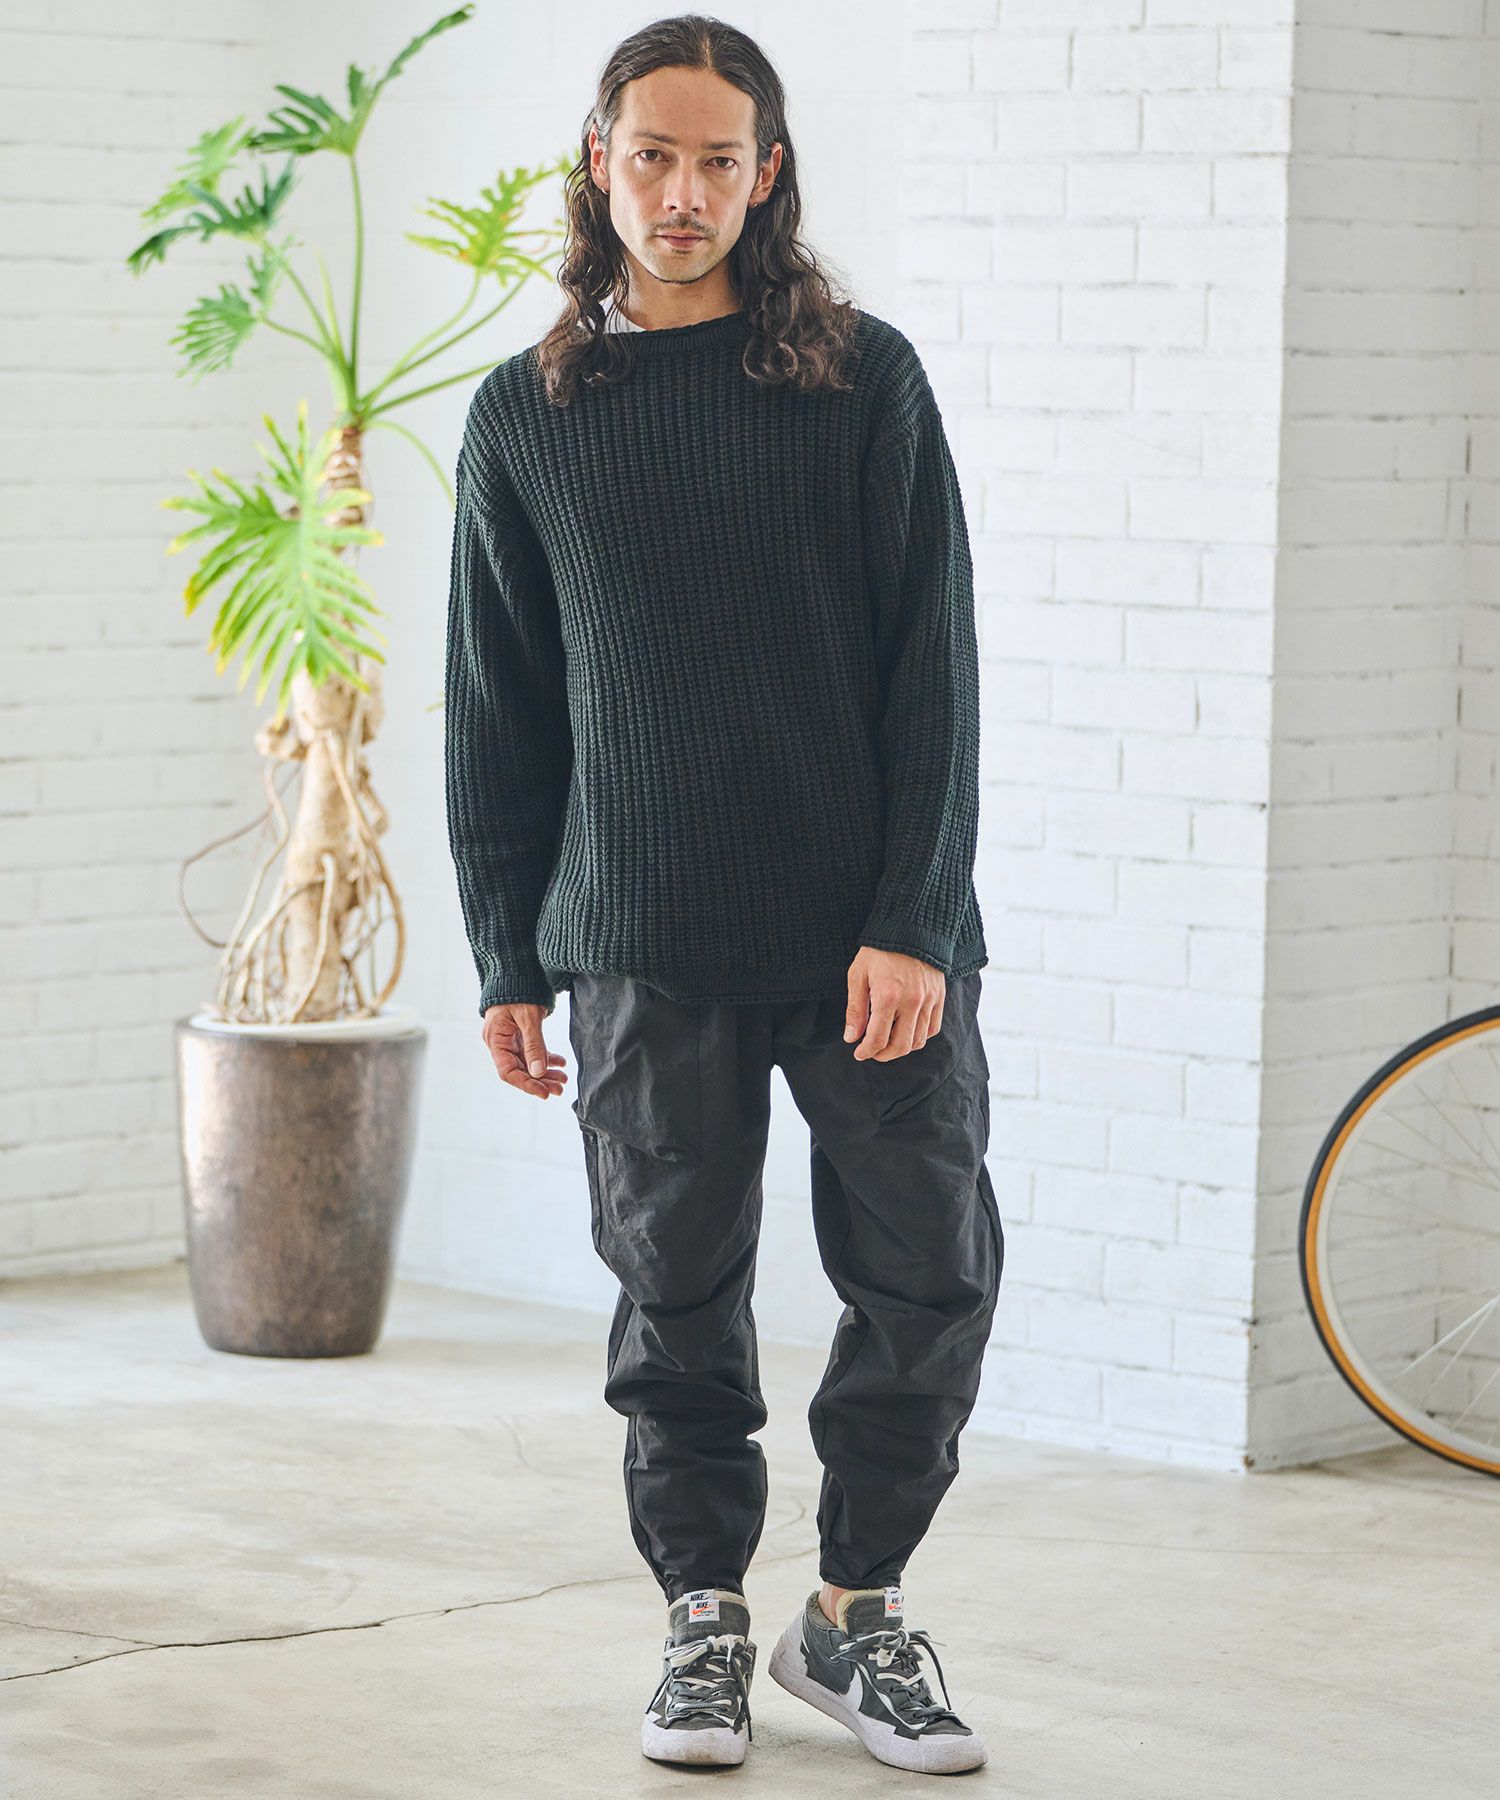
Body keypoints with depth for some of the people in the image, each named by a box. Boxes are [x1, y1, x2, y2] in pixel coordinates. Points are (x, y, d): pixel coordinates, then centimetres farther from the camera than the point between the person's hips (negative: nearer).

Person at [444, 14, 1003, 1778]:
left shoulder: (864, 380, 2)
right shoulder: (527, 416, 8)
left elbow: (932, 670, -2)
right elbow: (497, 707, 11)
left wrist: (914, 920, -10)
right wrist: (508, 955, 6)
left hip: (874, 936, -1)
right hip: (646, 948, 1)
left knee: (929, 1274, 0)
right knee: (677, 1300, 5)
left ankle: (854, 1612, 17)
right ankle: (704, 1622, 20)